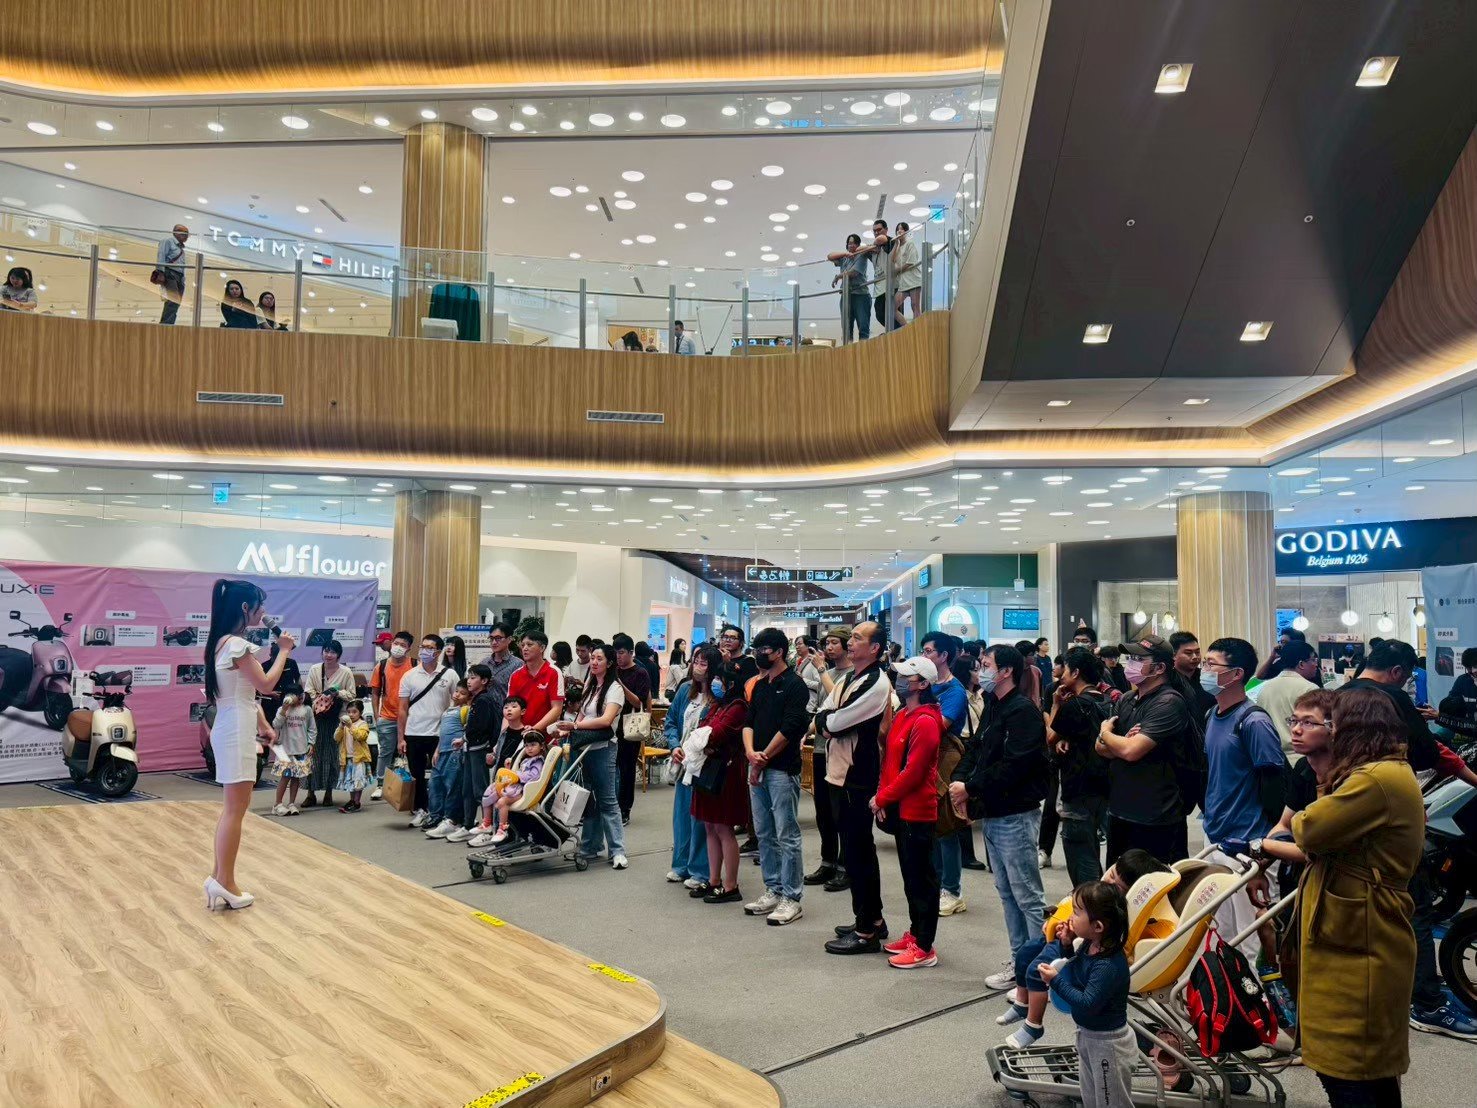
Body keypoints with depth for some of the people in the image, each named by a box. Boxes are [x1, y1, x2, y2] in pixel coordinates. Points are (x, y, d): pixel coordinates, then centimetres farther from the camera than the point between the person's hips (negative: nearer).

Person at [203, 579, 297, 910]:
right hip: (237, 732, -10)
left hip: (228, 729, 10)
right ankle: (225, 884, 2)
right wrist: (284, 651, -5)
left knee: (231, 809, 16)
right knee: (235, 810, -4)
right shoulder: (238, 645, -17)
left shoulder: (220, 642, 12)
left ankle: (218, 877, 21)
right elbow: (265, 685, -13)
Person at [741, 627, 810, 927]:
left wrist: (763, 759, -12)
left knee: (787, 836, -3)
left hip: (782, 770, -8)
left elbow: (788, 729, -15)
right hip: (757, 768, 8)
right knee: (764, 833, 13)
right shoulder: (760, 686, 15)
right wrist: (751, 752, -7)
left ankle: (791, 898, 3)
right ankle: (773, 890, 23)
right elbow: (749, 722, 12)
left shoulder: (794, 686, -9)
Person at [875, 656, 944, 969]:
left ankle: (924, 948, 6)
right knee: (910, 875, 17)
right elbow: (890, 759, 15)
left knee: (921, 878, -1)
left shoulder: (925, 721, -18)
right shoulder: (902, 716, 12)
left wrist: (882, 797, -13)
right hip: (901, 808, 9)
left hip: (917, 811, -9)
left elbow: (913, 771, -21)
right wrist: (882, 794, 3)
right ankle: (914, 934, 29)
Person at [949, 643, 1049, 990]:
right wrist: (959, 781, -5)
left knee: (1027, 896, -3)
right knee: (1007, 893, 16)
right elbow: (975, 752, 14)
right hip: (993, 816, 10)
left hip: (1016, 816, -10)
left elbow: (1013, 766, -24)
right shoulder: (993, 710, 14)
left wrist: (971, 788, -18)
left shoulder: (1023, 712, -16)